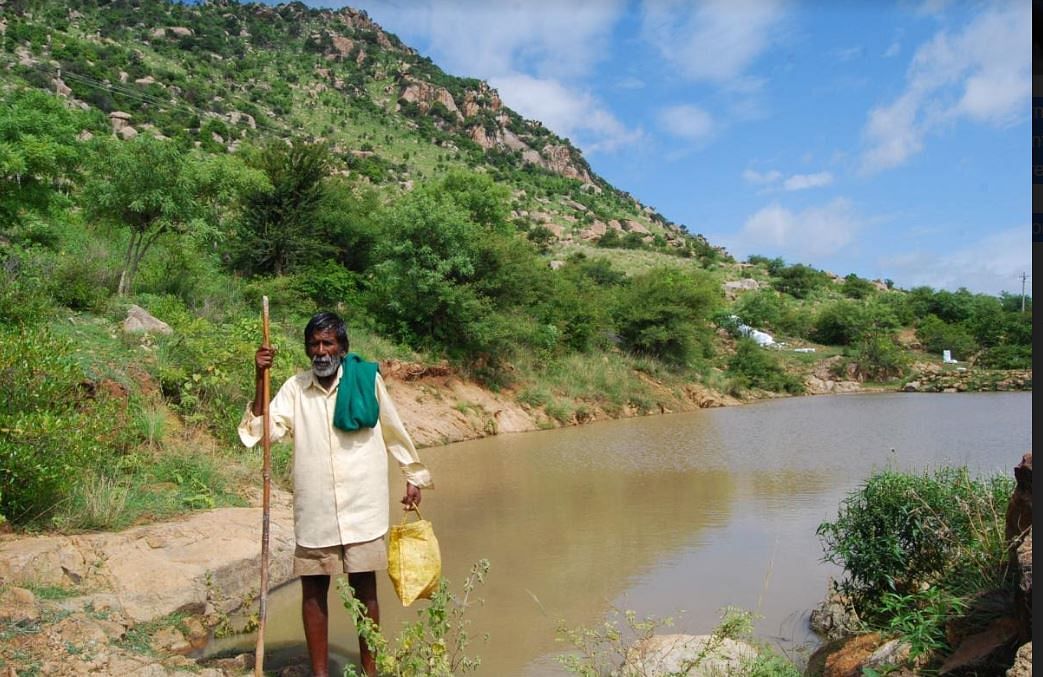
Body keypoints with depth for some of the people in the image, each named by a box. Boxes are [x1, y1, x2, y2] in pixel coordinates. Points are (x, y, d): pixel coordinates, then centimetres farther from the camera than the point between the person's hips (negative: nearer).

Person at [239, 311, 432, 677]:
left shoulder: (368, 379, -3)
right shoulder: (294, 388, 1)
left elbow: (393, 430, 7)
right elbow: (265, 430, -9)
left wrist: (414, 476, 13)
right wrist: (260, 381, -17)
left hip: (362, 507, -1)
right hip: (314, 510, 2)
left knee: (364, 588, 8)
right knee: (313, 590, 9)